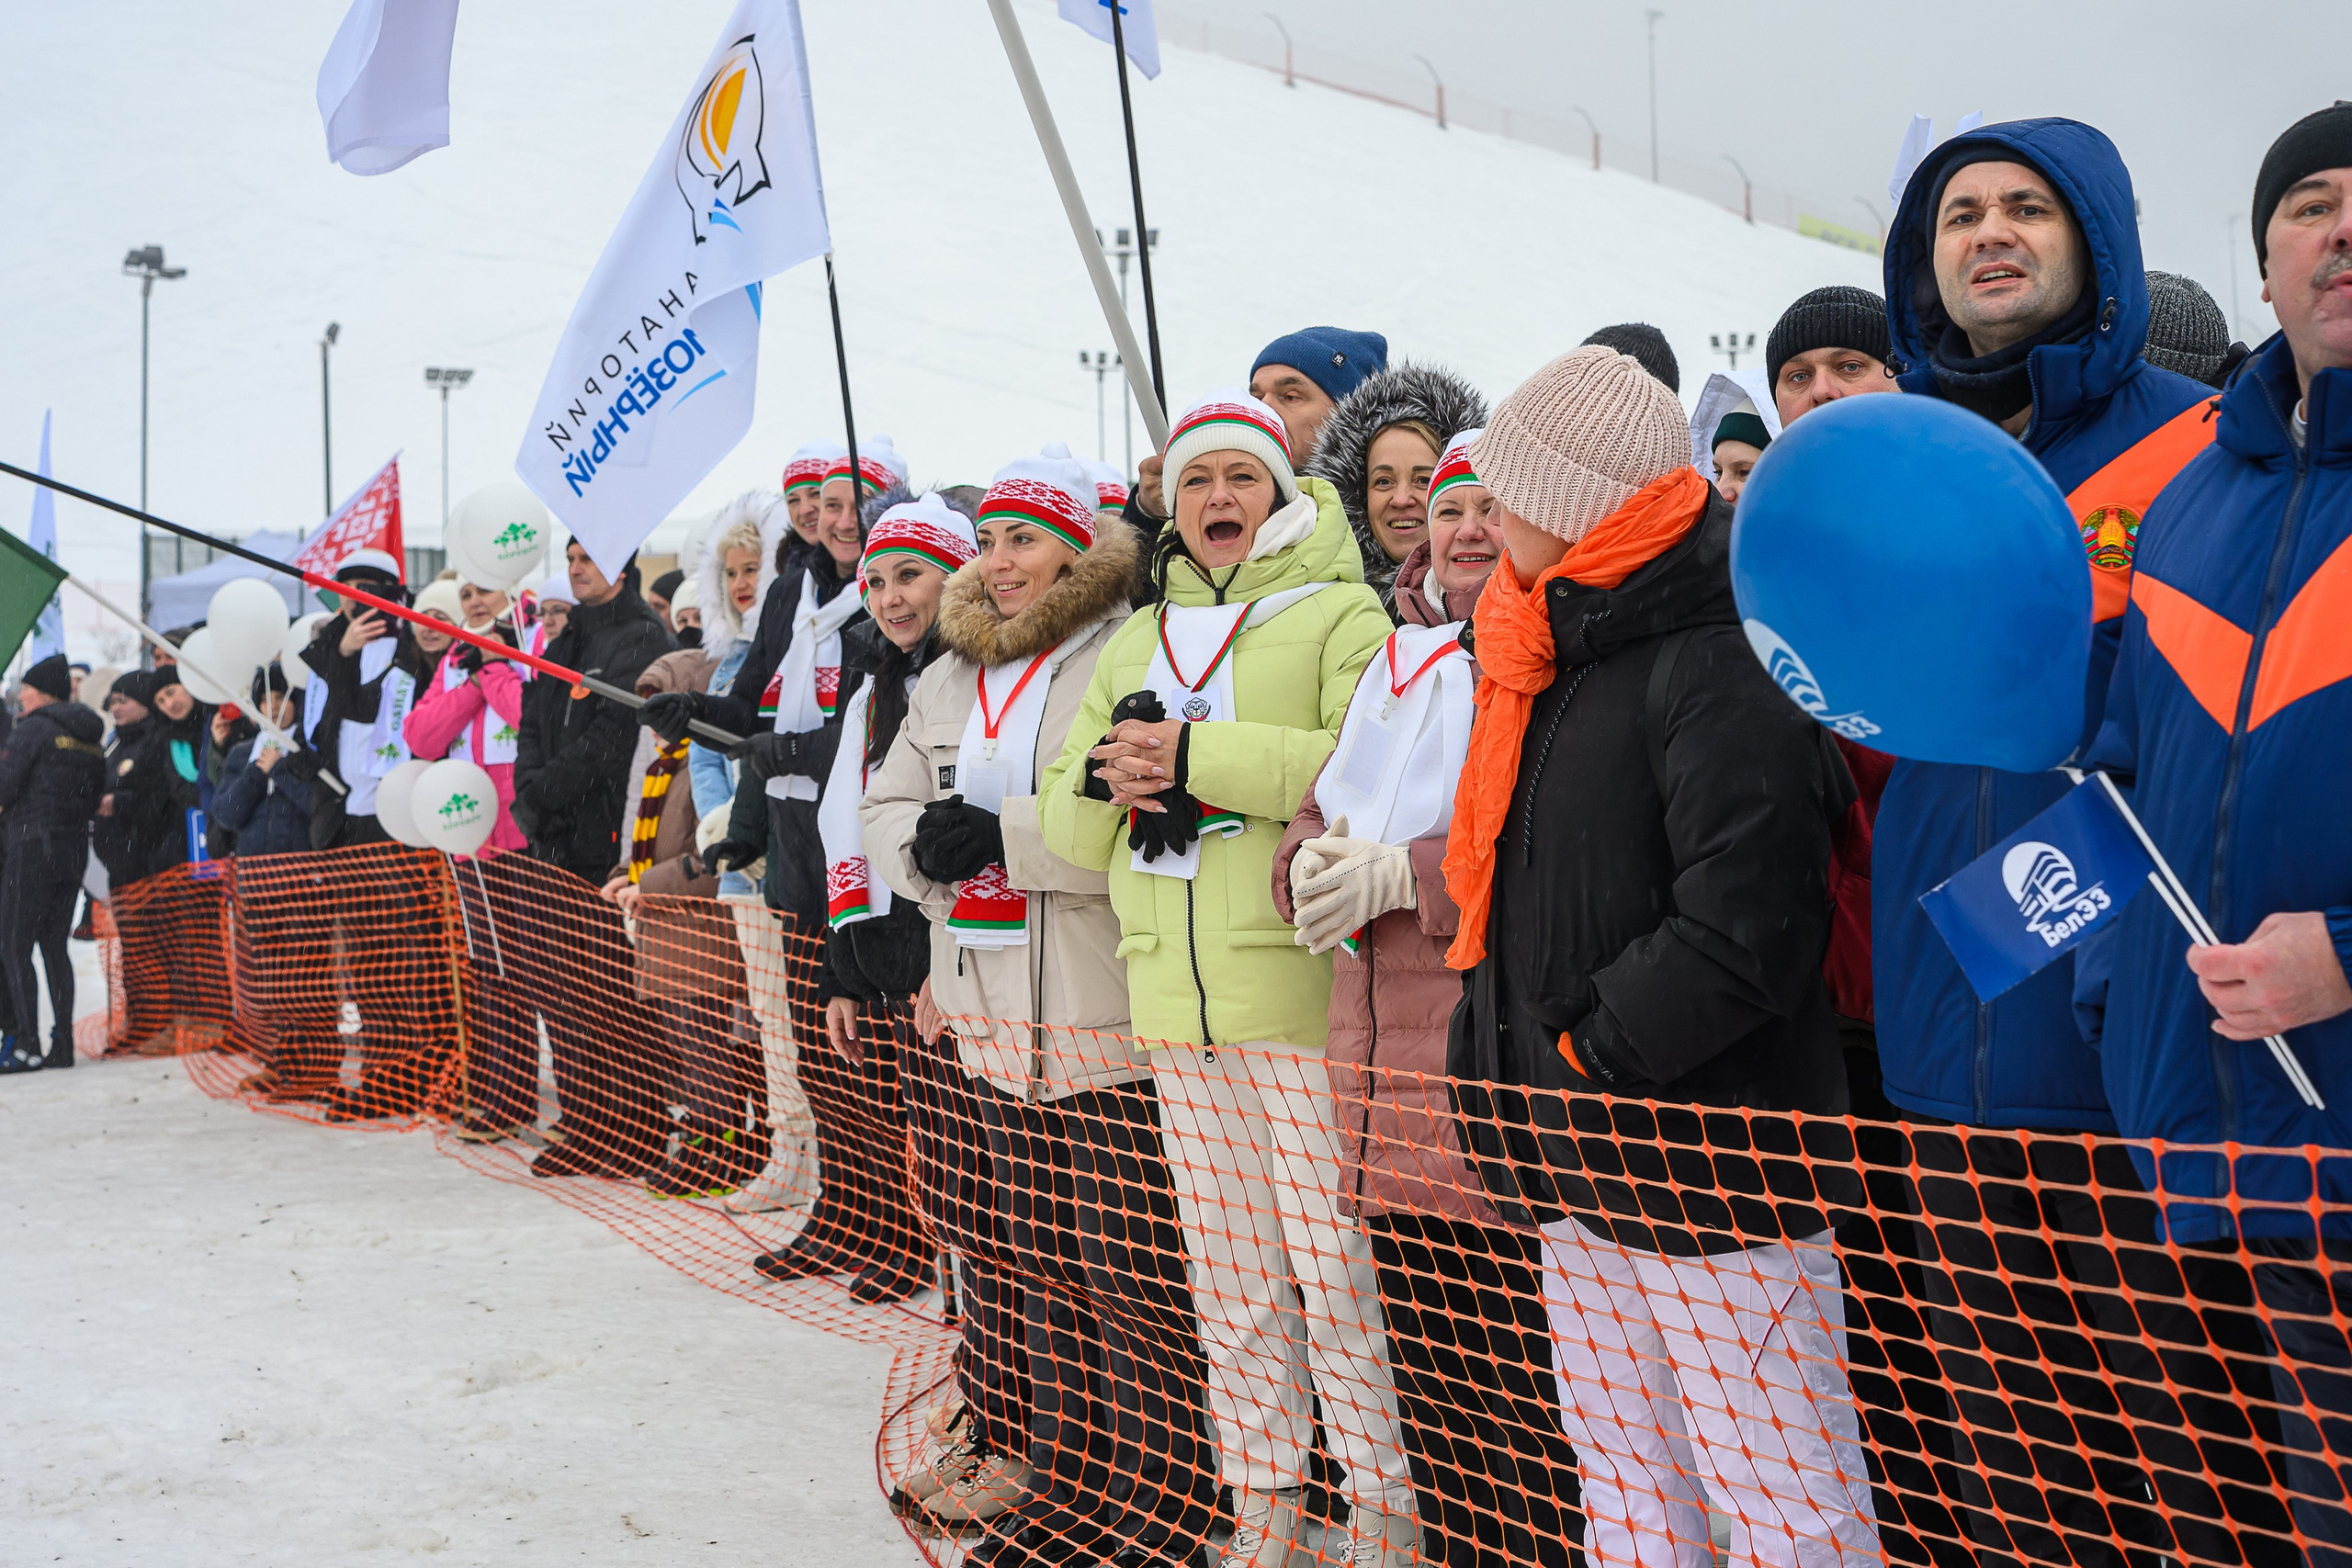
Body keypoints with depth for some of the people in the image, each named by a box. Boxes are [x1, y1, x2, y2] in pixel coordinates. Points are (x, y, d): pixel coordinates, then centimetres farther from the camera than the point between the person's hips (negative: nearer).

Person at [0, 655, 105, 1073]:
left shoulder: (34, 728, -9)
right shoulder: (91, 739, 13)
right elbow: (96, 799, 16)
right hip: (74, 850, 7)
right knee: (54, 945, 11)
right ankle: (62, 1045, 8)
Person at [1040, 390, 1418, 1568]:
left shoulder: (1341, 615, 1)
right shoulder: (1135, 644, 20)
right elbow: (1066, 819, 20)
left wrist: (1195, 753, -17)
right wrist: (1105, 775, -3)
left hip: (1302, 990, -5)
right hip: (1176, 1002, 6)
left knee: (1337, 1263, -4)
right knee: (1228, 1275, 11)